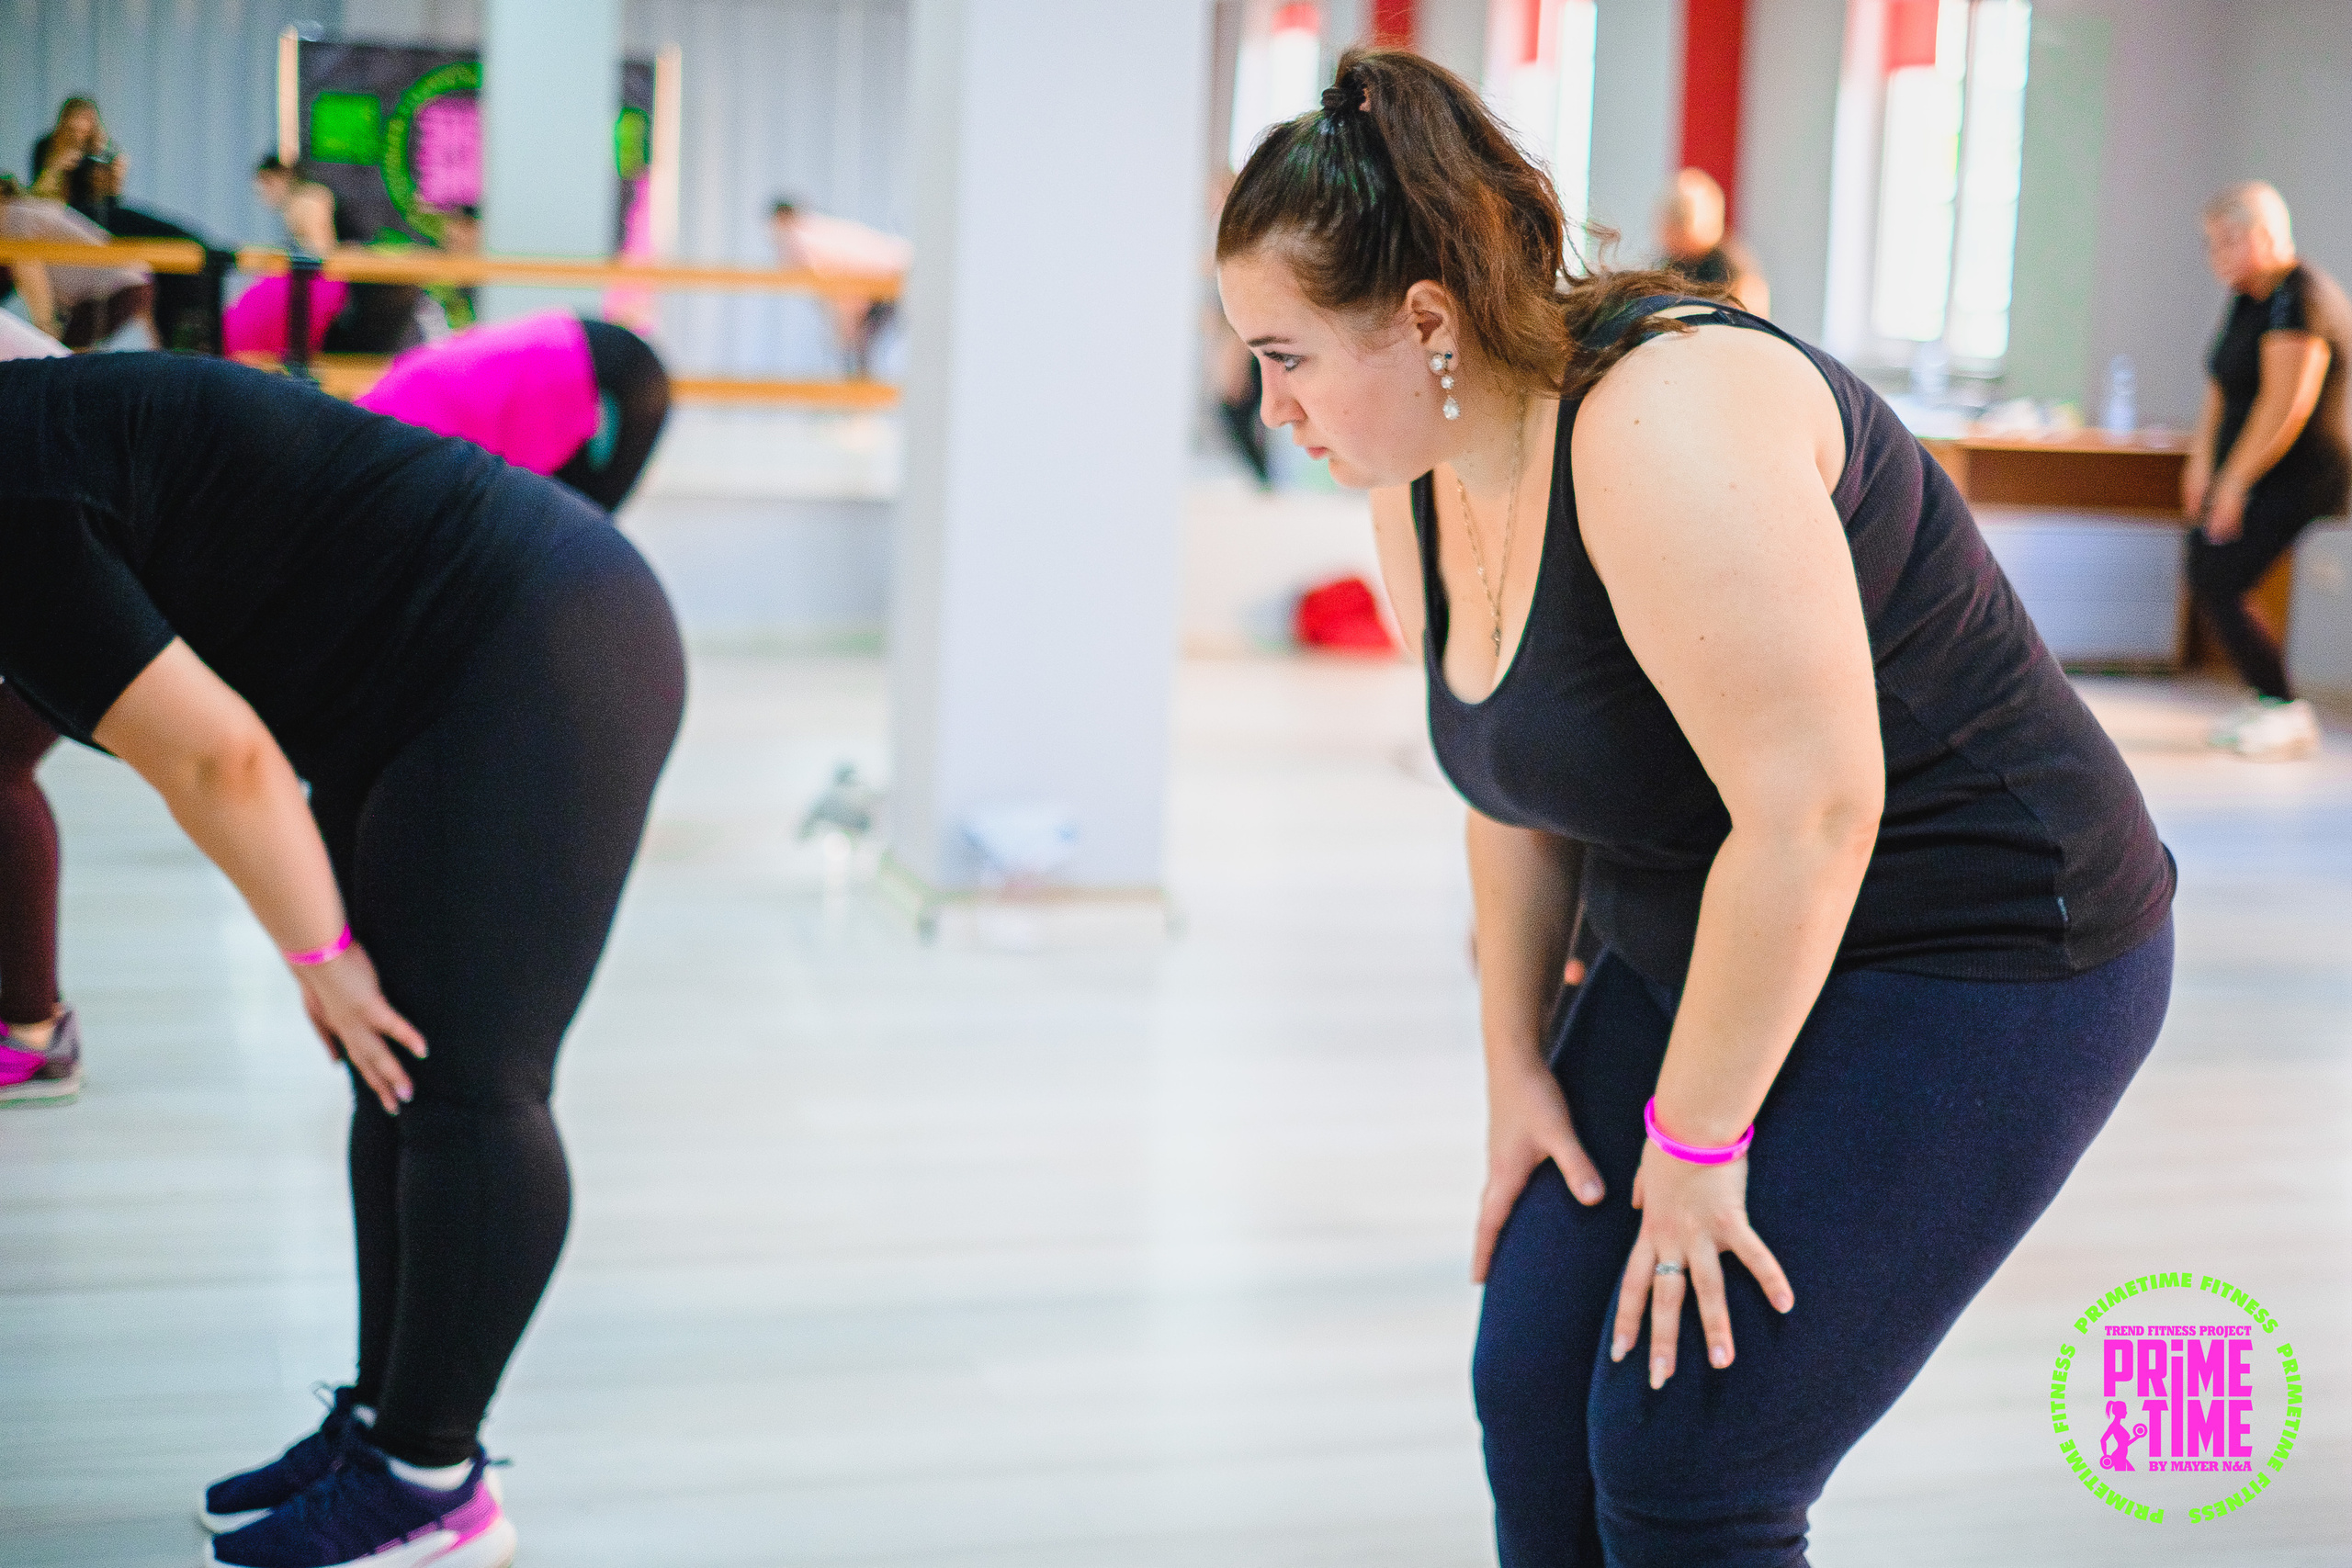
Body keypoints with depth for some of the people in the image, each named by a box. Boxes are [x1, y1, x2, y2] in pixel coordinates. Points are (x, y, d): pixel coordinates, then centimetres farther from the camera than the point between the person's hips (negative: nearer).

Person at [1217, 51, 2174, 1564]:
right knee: (1533, 1391, 6)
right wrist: (1520, 1067, 10)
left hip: (1974, 973, -9)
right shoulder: (1425, 486, 1)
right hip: (1705, 944, 9)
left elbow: (1811, 813, -30)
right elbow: (1517, 791, 11)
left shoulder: (1663, 434, -29)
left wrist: (1693, 1137, -20)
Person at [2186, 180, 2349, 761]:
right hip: (2251, 476, 10)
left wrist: (2234, 480, -21)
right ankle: (2267, 704, 20)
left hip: (2293, 480, -10)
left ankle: (2290, 717, -5)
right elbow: (2221, 388, 15)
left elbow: (2286, 404, -24)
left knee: (2219, 589, -14)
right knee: (2206, 580, 10)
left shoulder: (2297, 298, -19)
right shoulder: (2249, 298, 12)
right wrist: (2202, 461, 4)